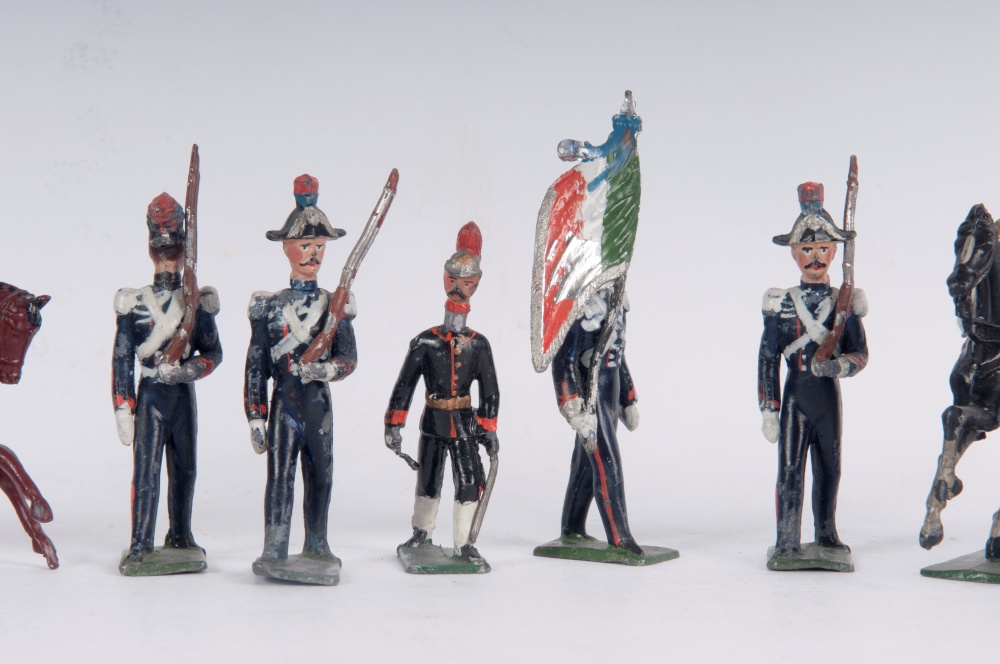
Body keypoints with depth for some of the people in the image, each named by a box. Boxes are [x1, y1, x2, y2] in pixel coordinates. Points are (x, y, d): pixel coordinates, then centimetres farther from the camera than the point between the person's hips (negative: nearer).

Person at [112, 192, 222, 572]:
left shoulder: (198, 301, 4)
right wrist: (123, 410, -7)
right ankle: (141, 545, -3)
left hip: (184, 394, 3)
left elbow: (213, 352, 6)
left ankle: (180, 537, 26)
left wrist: (189, 369, -15)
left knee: (184, 468, 11)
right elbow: (121, 360, -1)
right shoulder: (133, 303, -1)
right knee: (147, 470, -8)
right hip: (150, 395, -3)